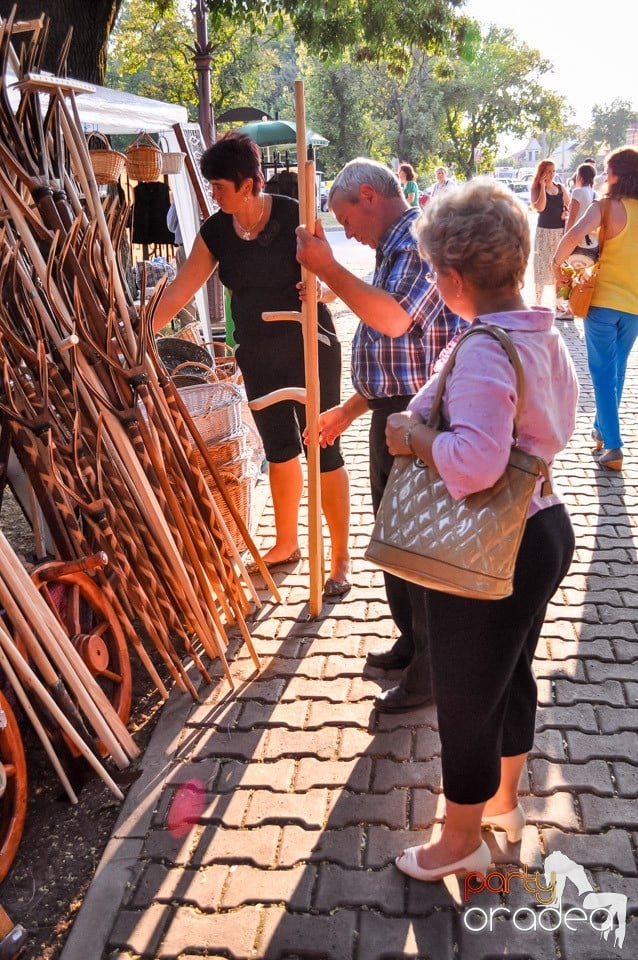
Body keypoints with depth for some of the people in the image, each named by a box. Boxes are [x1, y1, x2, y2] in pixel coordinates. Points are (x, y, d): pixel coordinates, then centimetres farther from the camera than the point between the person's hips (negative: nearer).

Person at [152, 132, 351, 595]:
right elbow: (178, 292, 3)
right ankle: (287, 543, 33)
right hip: (258, 355, 5)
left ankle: (341, 559, 12)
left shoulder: (294, 215, -13)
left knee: (322, 449, -1)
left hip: (309, 349, -5)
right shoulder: (216, 232, 1)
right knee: (279, 449, 15)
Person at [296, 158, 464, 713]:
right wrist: (349, 409, 20)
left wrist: (327, 268, -22)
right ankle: (411, 640, 38)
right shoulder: (396, 249, 17)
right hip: (393, 415, 10)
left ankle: (430, 671, 16)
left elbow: (394, 317, -32)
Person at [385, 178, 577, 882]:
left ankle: (461, 842, 35)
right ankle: (503, 800, 50)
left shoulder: (483, 351, -26)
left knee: (465, 701, 11)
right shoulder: (545, 335, 2)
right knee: (512, 674, 26)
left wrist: (412, 435, -21)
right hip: (544, 530, 9)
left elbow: (474, 461, -39)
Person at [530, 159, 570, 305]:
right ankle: (537, 303, 5)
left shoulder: (560, 188, 9)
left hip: (561, 231, 4)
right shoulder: (536, 189, -1)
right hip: (544, 232, -4)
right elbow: (540, 207, -18)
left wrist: (567, 213, -6)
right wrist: (543, 186, -14)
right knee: (542, 267, -2)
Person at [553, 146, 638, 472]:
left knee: (603, 372, 3)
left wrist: (557, 262, -11)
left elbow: (574, 235, -27)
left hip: (604, 299, -4)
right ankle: (602, 428, 34)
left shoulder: (607, 205, -10)